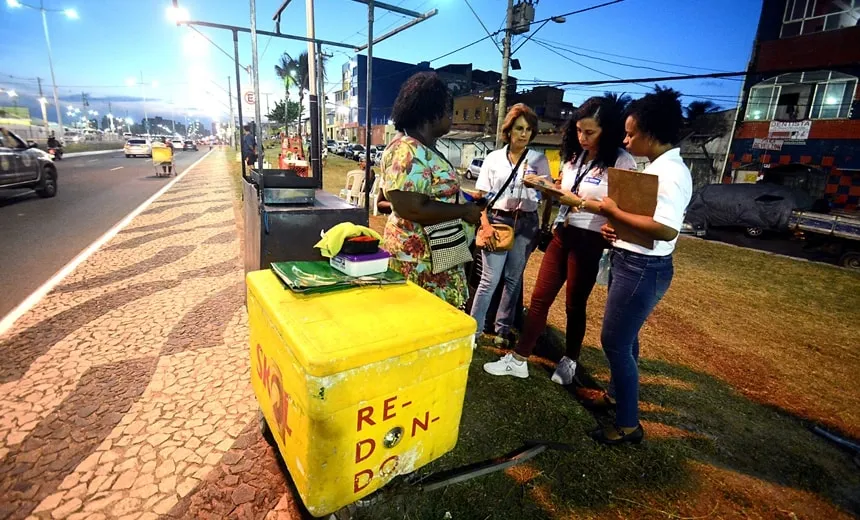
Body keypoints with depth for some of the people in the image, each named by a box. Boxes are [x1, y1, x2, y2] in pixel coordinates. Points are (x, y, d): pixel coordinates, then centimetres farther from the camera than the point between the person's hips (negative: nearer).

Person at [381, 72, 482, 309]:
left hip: (438, 250, 10)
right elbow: (413, 210, -28)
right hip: (418, 256, -10)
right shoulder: (407, 151, -21)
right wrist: (464, 211, -18)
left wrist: (465, 209, 13)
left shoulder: (426, 147, 11)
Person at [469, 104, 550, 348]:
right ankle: (473, 330, 5)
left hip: (526, 223, 2)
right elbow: (481, 196, 3)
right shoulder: (493, 158, 4)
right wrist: (485, 224, -9)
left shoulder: (539, 159, 6)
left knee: (513, 278, 9)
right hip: (497, 220, -1)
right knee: (490, 279, -6)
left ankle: (503, 329, 22)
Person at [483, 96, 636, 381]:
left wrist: (581, 202, -23)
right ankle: (518, 359, 15)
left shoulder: (621, 162, -10)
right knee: (539, 298, 6)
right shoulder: (574, 156, 11)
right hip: (562, 234, 6)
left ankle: (570, 360, 31)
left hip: (589, 241, -6)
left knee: (575, 304, 8)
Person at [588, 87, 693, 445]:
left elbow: (667, 229, -32)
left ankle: (628, 424, 17)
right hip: (629, 262, 10)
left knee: (615, 341, -1)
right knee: (623, 336, 22)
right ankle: (616, 394, 43)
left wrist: (614, 211, -22)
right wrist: (613, 225, 0)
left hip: (643, 269, -10)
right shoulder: (657, 167, 12)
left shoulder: (670, 173, -20)